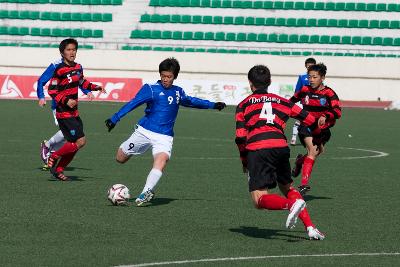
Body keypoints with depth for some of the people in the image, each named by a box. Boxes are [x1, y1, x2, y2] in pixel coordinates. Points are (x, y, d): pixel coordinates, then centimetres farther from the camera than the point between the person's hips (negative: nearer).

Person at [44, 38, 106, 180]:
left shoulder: (78, 67, 9)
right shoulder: (59, 69, -14)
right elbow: (52, 90, -14)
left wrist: (95, 87, 13)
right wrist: (66, 101, -24)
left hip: (74, 112, 8)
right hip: (64, 113, -8)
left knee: (73, 144, 10)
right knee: (80, 141, -15)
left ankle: (58, 170, 22)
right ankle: (54, 157, 1)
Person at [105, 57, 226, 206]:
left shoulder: (177, 92, 11)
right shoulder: (151, 89, -4)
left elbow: (191, 101, 32)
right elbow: (132, 104, -13)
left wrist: (213, 105, 35)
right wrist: (115, 119, -23)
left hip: (164, 136, 1)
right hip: (144, 131, -1)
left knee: (161, 160, -27)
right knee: (120, 158, 1)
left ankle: (146, 193, -35)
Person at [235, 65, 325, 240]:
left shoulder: (244, 104, 18)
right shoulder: (282, 101, 24)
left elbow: (240, 137, 7)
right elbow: (312, 122, 23)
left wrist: (244, 161, 21)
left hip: (257, 150, -3)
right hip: (280, 146, 3)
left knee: (259, 200, -3)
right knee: (287, 187, 24)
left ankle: (292, 204, -32)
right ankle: (309, 227, 9)